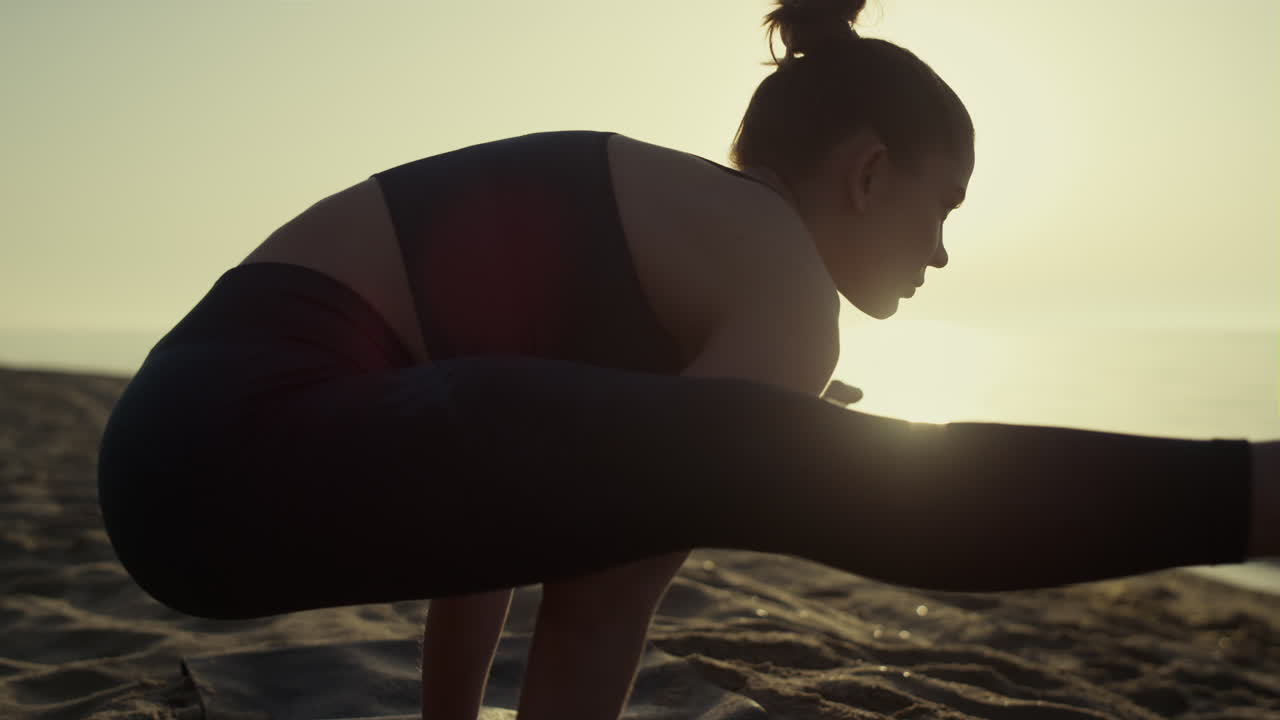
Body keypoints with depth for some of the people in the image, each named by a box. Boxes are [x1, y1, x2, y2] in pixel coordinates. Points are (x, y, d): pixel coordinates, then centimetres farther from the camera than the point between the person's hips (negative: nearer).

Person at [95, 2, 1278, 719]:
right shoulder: (782, 282, -8)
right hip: (244, 443, -10)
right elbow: (596, 614, -14)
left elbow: (526, 506, 21)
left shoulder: (663, 227, 18)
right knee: (768, 469, -24)